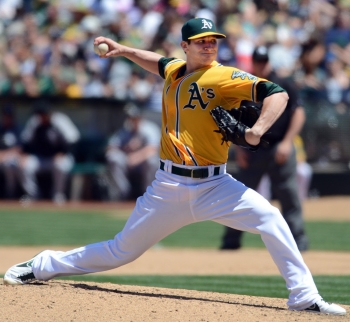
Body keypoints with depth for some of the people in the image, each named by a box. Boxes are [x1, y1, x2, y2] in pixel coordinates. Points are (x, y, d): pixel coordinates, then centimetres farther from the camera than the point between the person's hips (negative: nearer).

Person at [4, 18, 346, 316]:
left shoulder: (223, 77, -10)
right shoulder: (174, 70, 8)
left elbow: (277, 93, -21)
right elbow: (160, 63, 35)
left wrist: (258, 129, -34)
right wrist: (124, 50, 28)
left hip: (214, 185, -3)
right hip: (168, 188, 3)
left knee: (270, 218, -26)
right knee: (122, 251, 9)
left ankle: (304, 297, -20)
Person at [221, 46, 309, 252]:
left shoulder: (283, 85, 2)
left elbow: (299, 113, 0)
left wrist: (287, 142, -9)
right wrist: (239, 147, 1)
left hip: (279, 149, -2)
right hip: (252, 150, 2)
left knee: (289, 196, -3)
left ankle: (298, 240, 1)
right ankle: (231, 241, 9)